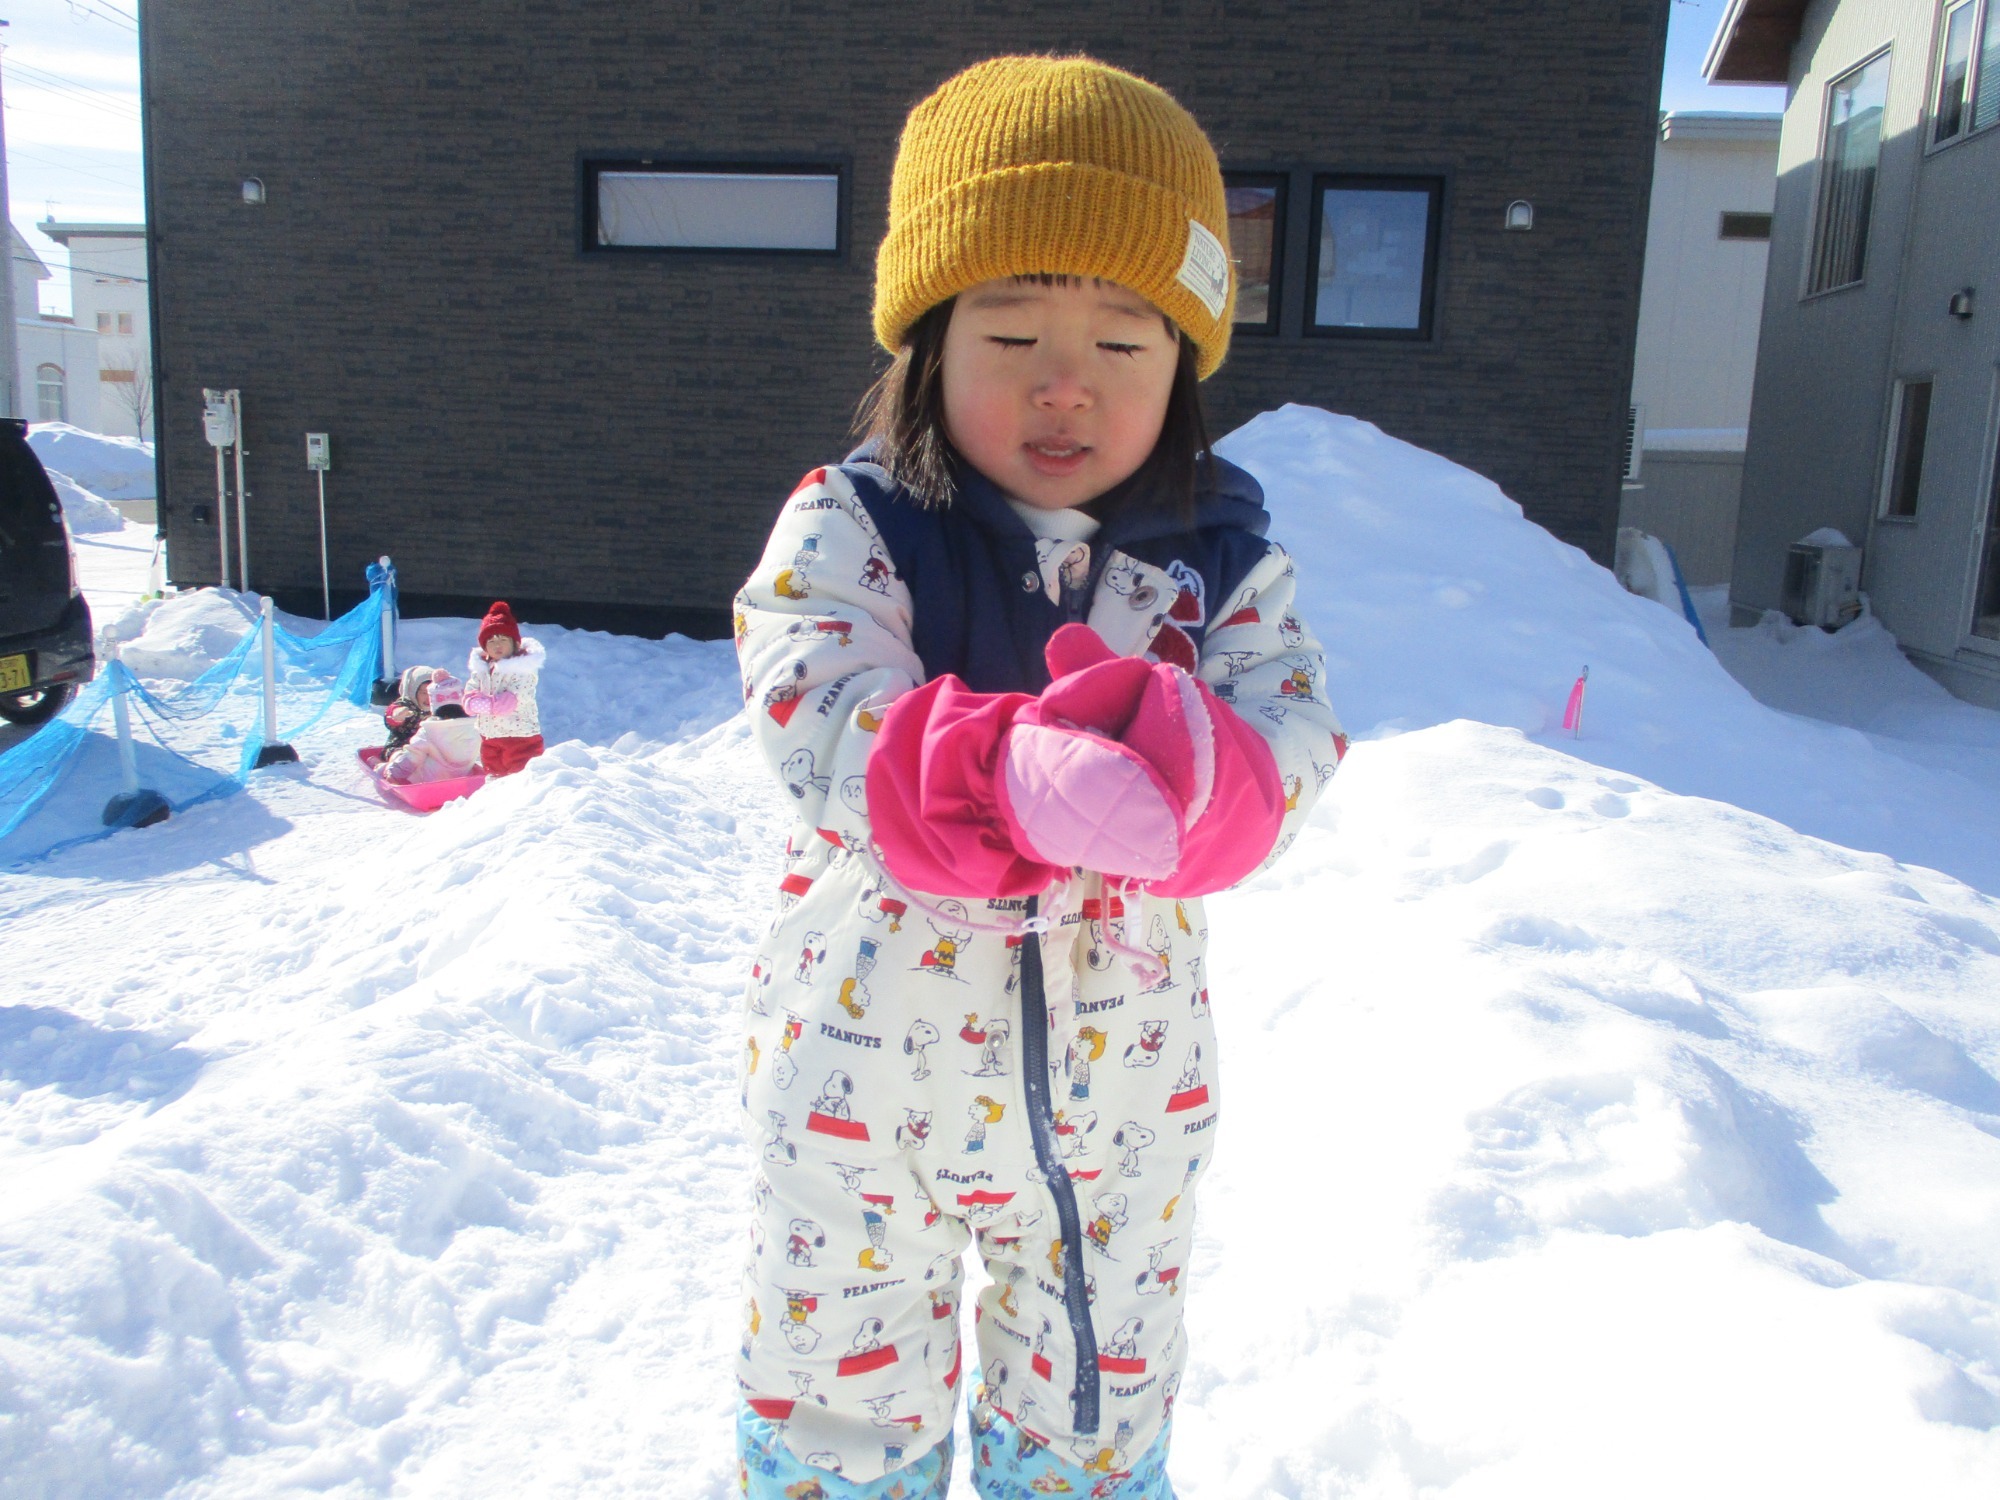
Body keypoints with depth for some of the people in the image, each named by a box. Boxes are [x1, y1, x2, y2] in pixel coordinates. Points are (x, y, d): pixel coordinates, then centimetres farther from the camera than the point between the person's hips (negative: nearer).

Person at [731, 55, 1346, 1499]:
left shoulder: (1221, 554, -4)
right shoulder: (846, 528, -11)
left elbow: (1294, 732, -16)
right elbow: (816, 718, -27)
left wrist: (1172, 770, -40)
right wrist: (1011, 774, -46)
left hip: (1121, 1088, 2)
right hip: (863, 1077, -1)